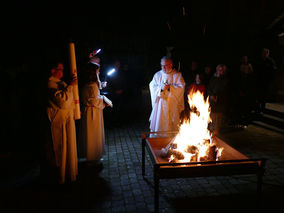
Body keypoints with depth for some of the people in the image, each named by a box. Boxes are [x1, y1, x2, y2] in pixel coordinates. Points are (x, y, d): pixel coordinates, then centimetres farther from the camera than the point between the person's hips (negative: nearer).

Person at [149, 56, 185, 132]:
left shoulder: (177, 75, 2)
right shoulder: (157, 75, 9)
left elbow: (181, 87, -6)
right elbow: (152, 86, 1)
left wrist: (169, 87, -19)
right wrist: (160, 88, -18)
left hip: (172, 106, -2)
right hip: (159, 105, 2)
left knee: (172, 125, 2)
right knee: (158, 123, 2)